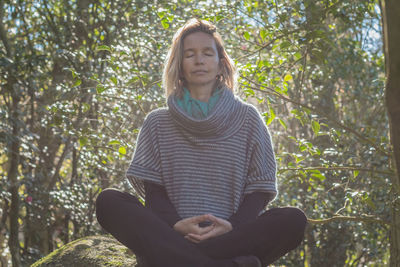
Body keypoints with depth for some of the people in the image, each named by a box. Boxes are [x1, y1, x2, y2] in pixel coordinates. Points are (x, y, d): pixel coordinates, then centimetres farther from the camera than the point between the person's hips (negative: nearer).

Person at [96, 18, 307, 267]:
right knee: (109, 201, -26)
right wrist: (175, 225, -15)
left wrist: (232, 226, -14)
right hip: (171, 236, 1)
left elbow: (259, 190, 8)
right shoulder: (158, 122, 16)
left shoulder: (247, 118, 14)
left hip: (231, 237, 0)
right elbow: (152, 190, 8)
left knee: (293, 219, -28)